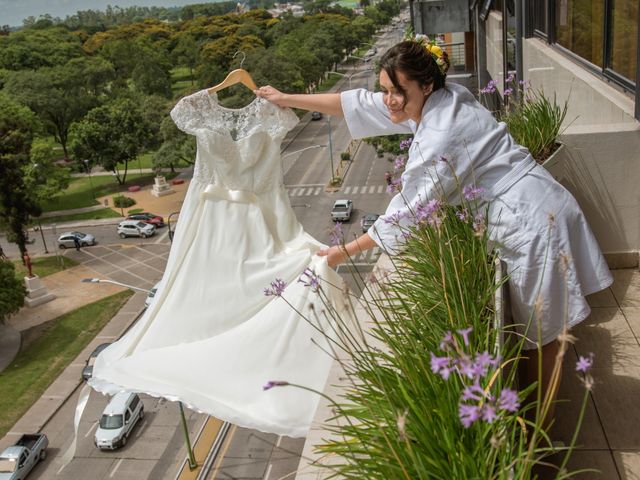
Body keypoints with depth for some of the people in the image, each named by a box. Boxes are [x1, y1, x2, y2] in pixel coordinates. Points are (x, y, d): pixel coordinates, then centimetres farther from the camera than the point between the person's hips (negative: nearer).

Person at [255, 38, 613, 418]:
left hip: (535, 224, -9)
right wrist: (289, 99, 13)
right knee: (533, 322, 17)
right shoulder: (439, 101, 2)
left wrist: (346, 252, -5)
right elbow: (362, 105, 9)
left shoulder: (440, 138, -25)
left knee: (540, 332, 6)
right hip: (531, 214, 9)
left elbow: (405, 216, -16)